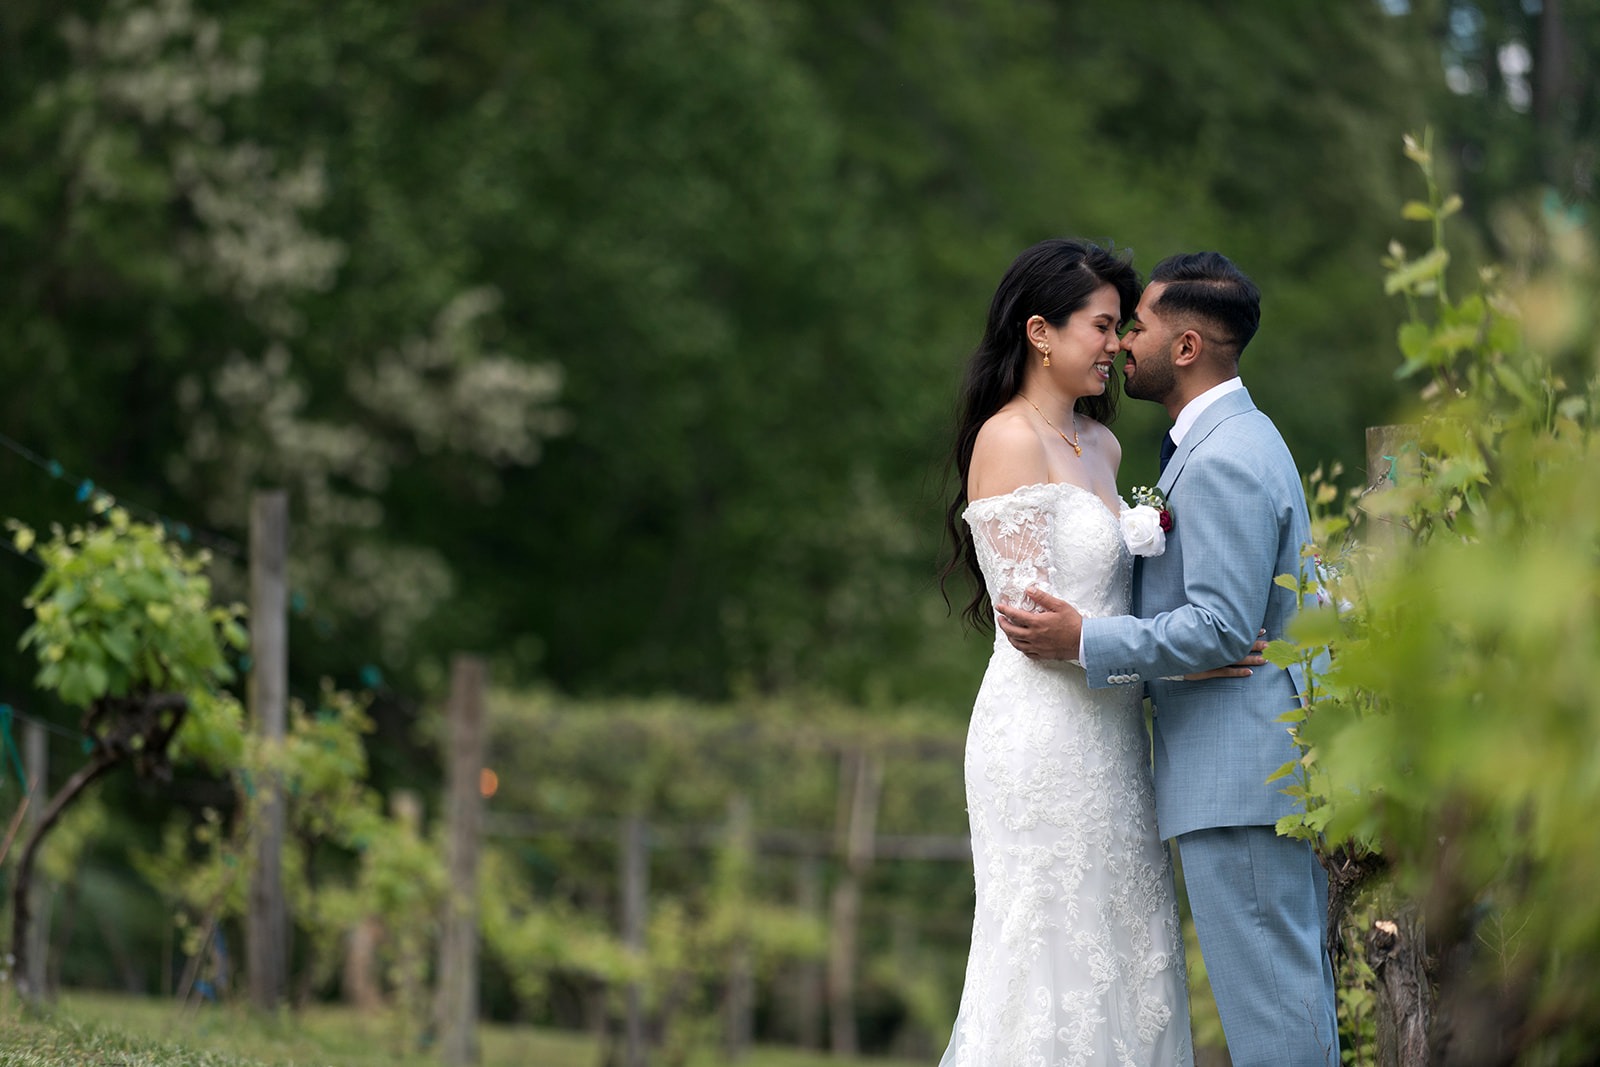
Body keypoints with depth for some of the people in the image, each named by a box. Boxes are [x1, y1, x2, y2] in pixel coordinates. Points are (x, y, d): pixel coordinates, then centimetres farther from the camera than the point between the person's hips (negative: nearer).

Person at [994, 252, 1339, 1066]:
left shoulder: (1224, 461, -16)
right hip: (1276, 763, 11)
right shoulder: (1239, 439, 18)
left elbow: (1222, 626, -21)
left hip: (1238, 776, -11)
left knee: (1268, 990, -8)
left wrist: (1087, 643, -17)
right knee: (1292, 981, 13)